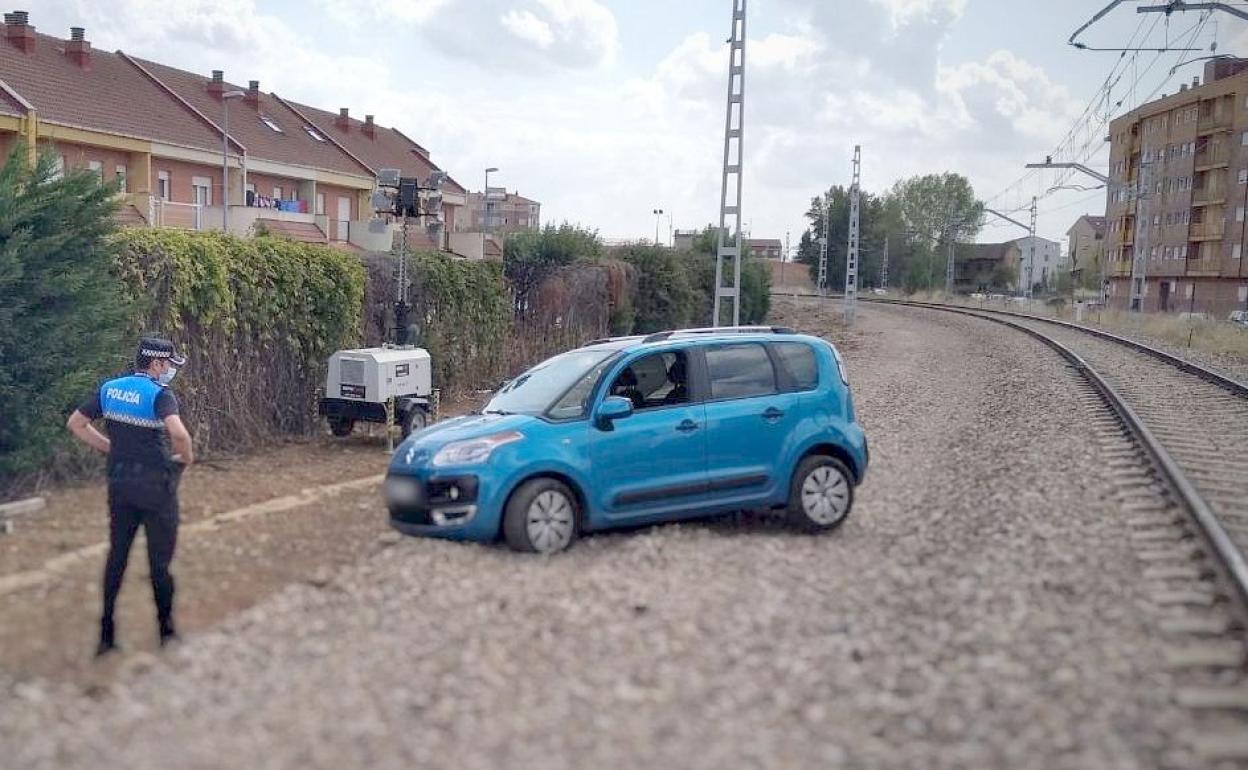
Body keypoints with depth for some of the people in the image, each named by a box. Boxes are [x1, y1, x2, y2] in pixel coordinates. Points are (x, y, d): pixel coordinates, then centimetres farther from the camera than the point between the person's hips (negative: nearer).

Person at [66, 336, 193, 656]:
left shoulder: (109, 389, 5)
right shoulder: (160, 394, -16)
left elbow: (76, 423, 12)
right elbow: (178, 433, -32)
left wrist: (111, 448, 13)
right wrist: (186, 457, -12)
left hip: (119, 482, 6)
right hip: (154, 483, -5)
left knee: (117, 555, 15)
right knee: (159, 559, 7)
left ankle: (106, 634, 18)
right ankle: (166, 631, 19)